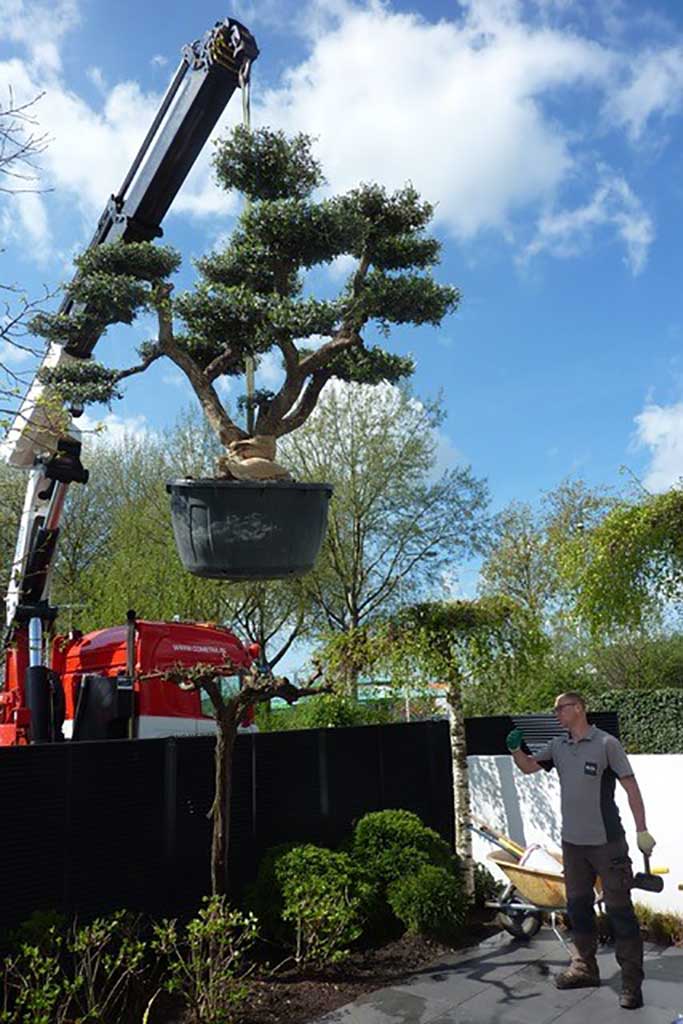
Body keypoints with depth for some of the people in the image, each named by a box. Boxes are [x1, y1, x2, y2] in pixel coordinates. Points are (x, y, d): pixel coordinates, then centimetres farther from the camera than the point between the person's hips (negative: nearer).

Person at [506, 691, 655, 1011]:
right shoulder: (557, 746, 6)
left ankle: (632, 980, 9)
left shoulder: (606, 743, -10)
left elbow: (631, 786, -8)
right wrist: (516, 749, -11)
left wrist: (642, 831, -11)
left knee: (619, 909, 0)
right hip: (572, 842, 6)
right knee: (578, 906, 16)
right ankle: (584, 968, 31)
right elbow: (528, 767, 11)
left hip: (607, 841, -6)